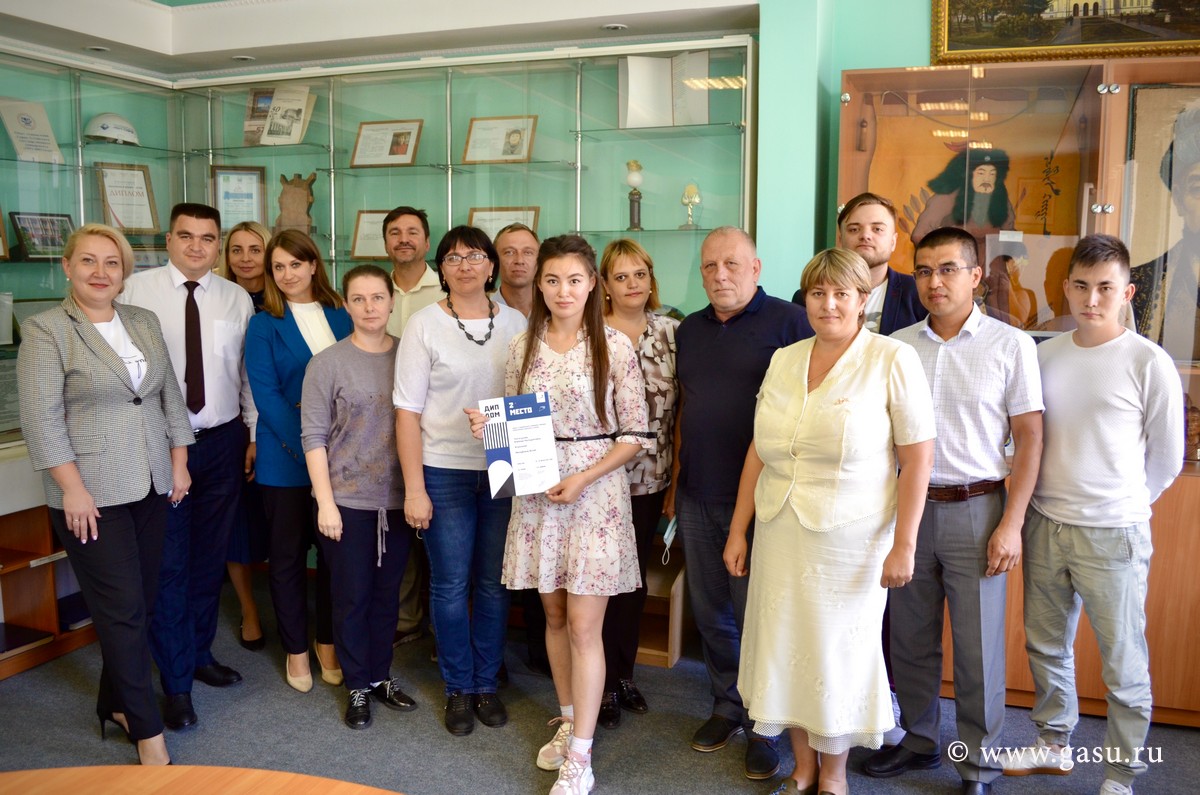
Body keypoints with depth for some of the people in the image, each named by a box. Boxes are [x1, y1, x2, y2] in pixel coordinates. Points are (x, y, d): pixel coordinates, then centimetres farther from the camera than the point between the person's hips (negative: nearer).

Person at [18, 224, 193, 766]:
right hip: (92, 495, -5)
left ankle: (114, 704, 31)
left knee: (142, 604, 12)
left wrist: (179, 461, 9)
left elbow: (170, 395, 13)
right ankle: (147, 731, 8)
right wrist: (73, 489, -16)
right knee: (122, 610, -3)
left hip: (151, 487, 6)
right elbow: (41, 417, -12)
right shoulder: (45, 330, -7)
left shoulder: (145, 322, 9)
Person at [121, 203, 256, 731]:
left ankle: (200, 653, 34)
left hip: (222, 442, 3)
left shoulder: (237, 299, 5)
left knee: (210, 557, 15)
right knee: (167, 564, 1)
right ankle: (176, 682, 15)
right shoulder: (136, 291, -4)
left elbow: (249, 373, 6)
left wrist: (256, 434, 4)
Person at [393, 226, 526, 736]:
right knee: (450, 584, 5)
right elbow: (408, 411, -4)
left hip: (504, 470, 2)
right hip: (444, 470, -2)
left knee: (494, 583, 10)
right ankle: (458, 689, 24)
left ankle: (487, 684, 27)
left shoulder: (515, 324, 4)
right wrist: (414, 487, -8)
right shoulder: (424, 325, -3)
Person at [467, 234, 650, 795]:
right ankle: (569, 721, 33)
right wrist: (488, 428, -8)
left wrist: (583, 478, -15)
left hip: (596, 491, -4)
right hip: (537, 492, 4)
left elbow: (635, 435, -5)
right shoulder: (522, 347, 5)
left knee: (584, 626, -1)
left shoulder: (614, 346, -6)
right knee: (554, 616, 13)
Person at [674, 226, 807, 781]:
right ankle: (727, 708, 33)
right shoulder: (691, 329, 14)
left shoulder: (788, 321, -6)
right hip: (697, 499, 6)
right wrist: (675, 483, 16)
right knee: (711, 612, 14)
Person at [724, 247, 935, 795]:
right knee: (785, 648, 12)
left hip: (849, 540, -4)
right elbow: (759, 450, 10)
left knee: (838, 653, 8)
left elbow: (917, 458, -9)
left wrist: (903, 545, -12)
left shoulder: (893, 360, -7)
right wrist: (738, 530, 9)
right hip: (779, 534, 5)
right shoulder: (784, 360, 7)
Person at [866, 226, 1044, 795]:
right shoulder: (896, 346, 5)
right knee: (910, 637, 13)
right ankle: (919, 740, 33)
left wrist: (1011, 523, -9)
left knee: (978, 646, 5)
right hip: (909, 506, 3)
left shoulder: (1010, 345, -3)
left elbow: (1029, 437, -3)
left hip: (976, 510, -3)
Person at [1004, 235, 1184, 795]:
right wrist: (1053, 500, 10)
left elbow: (1166, 459, 1)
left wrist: (1120, 504, 9)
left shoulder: (1149, 363, -8)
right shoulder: (1043, 355, 4)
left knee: (1124, 665, 6)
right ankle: (1054, 745, 37)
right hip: (1044, 524, 5)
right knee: (1045, 647, 18)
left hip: (1113, 535, -4)